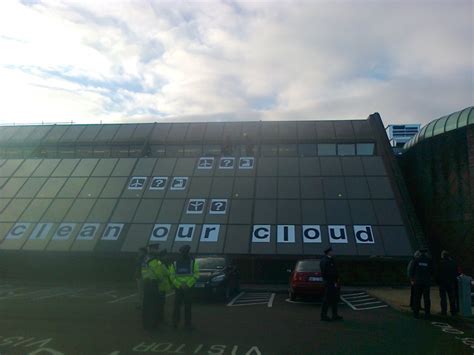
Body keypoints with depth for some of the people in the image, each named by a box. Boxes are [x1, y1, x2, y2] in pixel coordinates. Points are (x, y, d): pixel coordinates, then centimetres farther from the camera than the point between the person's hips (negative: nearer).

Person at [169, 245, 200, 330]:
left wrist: (188, 284, -13)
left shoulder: (193, 262, 1)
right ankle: (175, 322, 17)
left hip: (188, 288, 0)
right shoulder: (175, 263, 3)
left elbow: (196, 275, -4)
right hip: (178, 288, 0)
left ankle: (187, 324, 14)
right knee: (177, 306, 3)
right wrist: (180, 285, -11)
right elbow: (172, 276, 0)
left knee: (188, 307, 4)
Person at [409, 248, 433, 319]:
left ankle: (416, 313, 6)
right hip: (426, 282, 0)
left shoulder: (416, 260, -2)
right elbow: (432, 271, 1)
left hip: (417, 282, 0)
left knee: (417, 298, 5)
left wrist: (412, 280, 4)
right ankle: (427, 314, 7)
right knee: (426, 298, 7)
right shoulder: (429, 260, -3)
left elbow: (411, 270, -4)